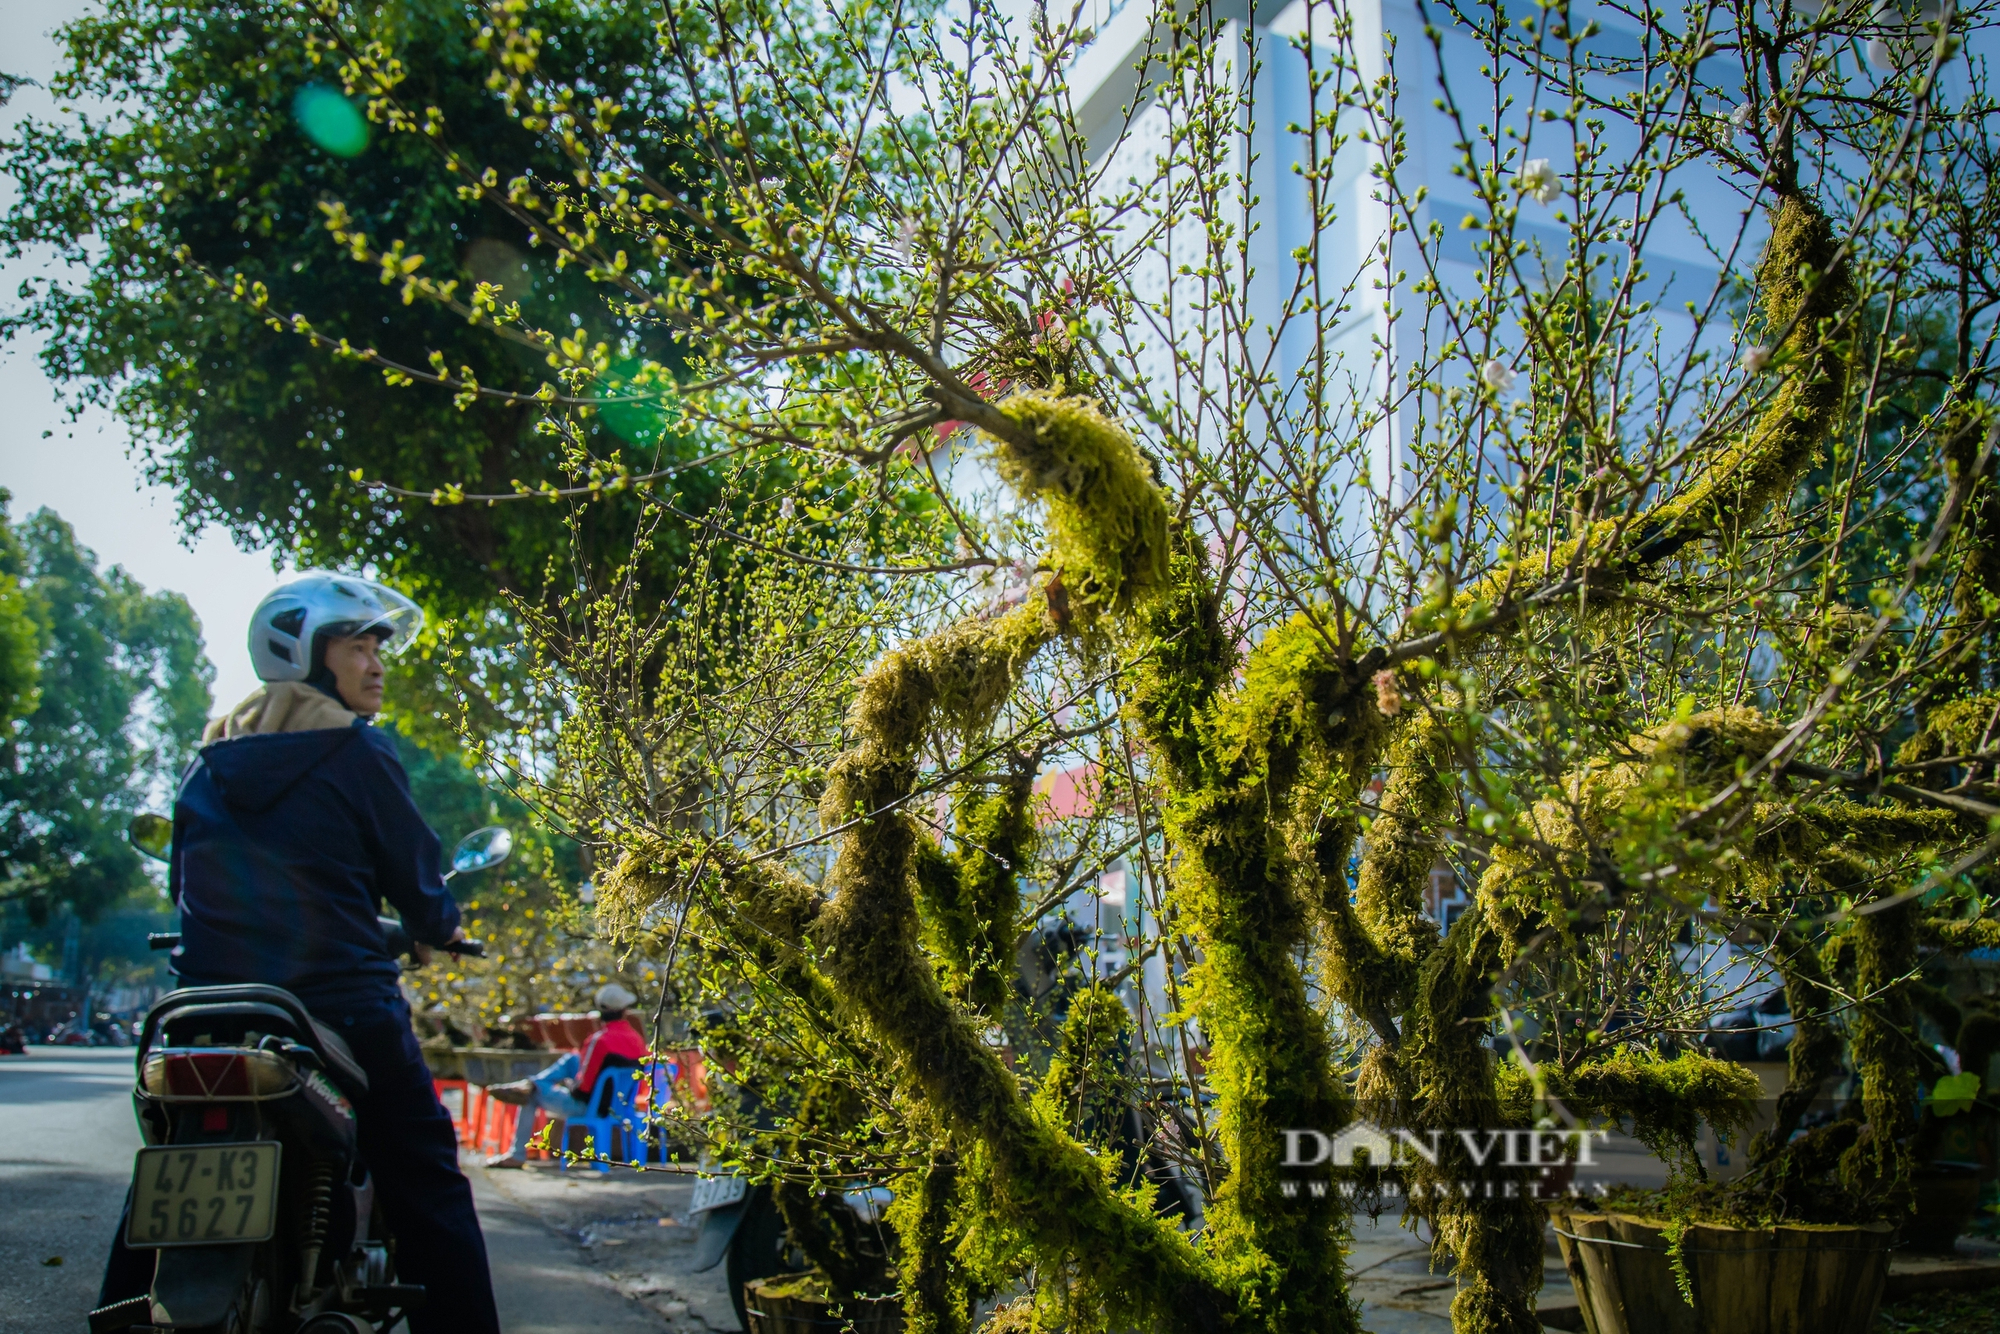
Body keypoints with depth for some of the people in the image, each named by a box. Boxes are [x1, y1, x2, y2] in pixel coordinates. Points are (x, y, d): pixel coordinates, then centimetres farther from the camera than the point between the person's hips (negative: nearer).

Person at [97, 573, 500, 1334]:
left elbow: (181, 884, 19)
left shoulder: (208, 762, 12)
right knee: (429, 1199, 0)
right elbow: (413, 872, -3)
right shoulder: (357, 750, -6)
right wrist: (437, 929, 18)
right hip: (343, 1008, -6)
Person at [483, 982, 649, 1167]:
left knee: (531, 1096, 14)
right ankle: (526, 1085, 18)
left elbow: (583, 1087, -21)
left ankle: (517, 1155, 22)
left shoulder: (601, 1040, -24)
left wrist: (570, 1085, 3)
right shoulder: (637, 1040, -5)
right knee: (572, 1059, 19)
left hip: (588, 1107, -7)